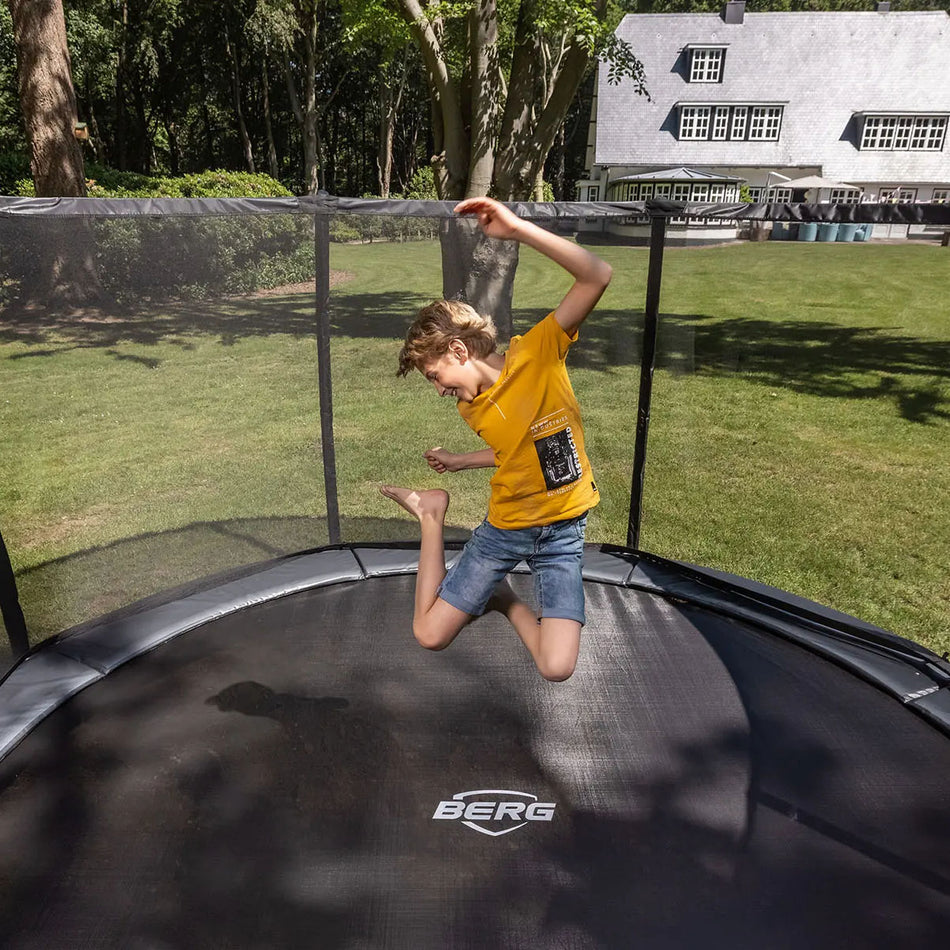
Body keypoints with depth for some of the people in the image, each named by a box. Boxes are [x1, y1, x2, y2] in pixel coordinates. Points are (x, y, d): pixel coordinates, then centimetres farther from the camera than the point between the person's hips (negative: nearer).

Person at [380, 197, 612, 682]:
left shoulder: (538, 352, -16)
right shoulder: (471, 408, 0)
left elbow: (597, 276, -26)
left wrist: (517, 228, -35)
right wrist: (460, 461, 19)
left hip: (562, 531, -3)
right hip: (502, 527, 4)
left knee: (557, 667, -15)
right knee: (429, 635, 3)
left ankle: (508, 600, 16)